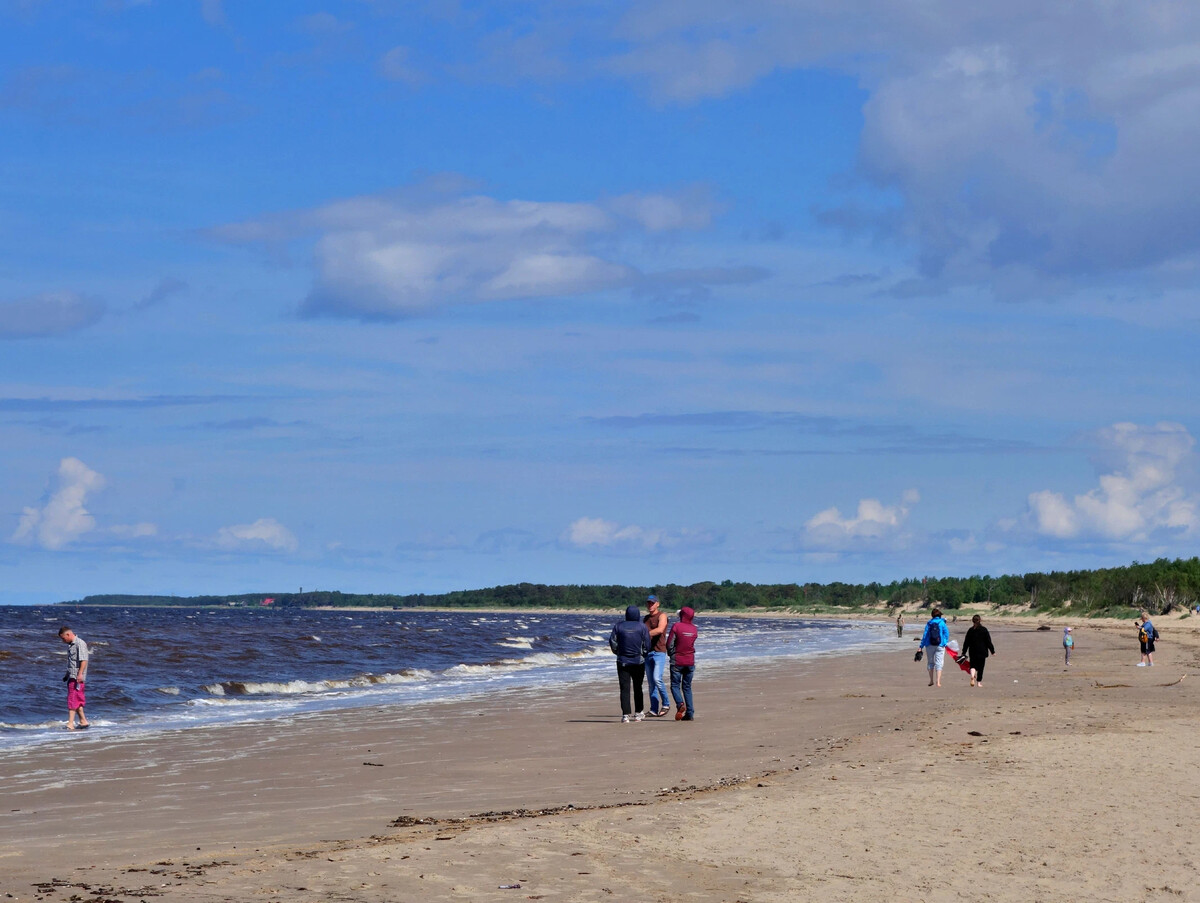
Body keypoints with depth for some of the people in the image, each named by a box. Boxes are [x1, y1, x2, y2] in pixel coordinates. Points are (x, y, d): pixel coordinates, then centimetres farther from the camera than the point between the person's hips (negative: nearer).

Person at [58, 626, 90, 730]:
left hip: (77, 677, -9)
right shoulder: (70, 645, 18)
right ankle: (83, 721, 20)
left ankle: (70, 723, -14)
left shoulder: (80, 644, -12)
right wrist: (67, 675, 30)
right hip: (71, 676, 9)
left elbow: (84, 660, -20)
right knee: (78, 700, 12)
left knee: (73, 699, -12)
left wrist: (80, 674, -27)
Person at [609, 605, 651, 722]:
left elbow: (612, 642, -1)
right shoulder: (642, 627, -5)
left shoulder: (618, 626, -2)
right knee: (637, 688, 16)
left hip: (623, 662, 0)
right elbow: (647, 645, -6)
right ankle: (638, 713, 22)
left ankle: (625, 715, -12)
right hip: (639, 662, 0)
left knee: (625, 688, -2)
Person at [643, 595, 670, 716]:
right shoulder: (646, 618, 19)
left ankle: (666, 704, -5)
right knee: (651, 683, 4)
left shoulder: (662, 615, -2)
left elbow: (660, 629, -20)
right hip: (648, 653, 7)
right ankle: (654, 710, 5)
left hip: (659, 652, -7)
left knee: (657, 679, -20)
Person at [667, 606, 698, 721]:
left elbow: (669, 644, -11)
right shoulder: (694, 629, 2)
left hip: (677, 661, -4)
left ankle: (680, 704, -21)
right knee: (687, 687, 11)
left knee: (675, 685, 5)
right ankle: (690, 713, 4)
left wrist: (671, 654, 6)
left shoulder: (676, 626, -12)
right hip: (690, 661, 4)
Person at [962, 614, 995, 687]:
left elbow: (966, 642, 4)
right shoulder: (984, 630, -4)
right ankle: (979, 682, 7)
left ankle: (972, 676, -21)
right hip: (982, 651, -1)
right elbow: (988, 641, -2)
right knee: (980, 667, 7)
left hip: (972, 652, 1)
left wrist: (964, 653, 11)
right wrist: (992, 651, 5)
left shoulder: (970, 630, 1)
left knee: (973, 665, 8)